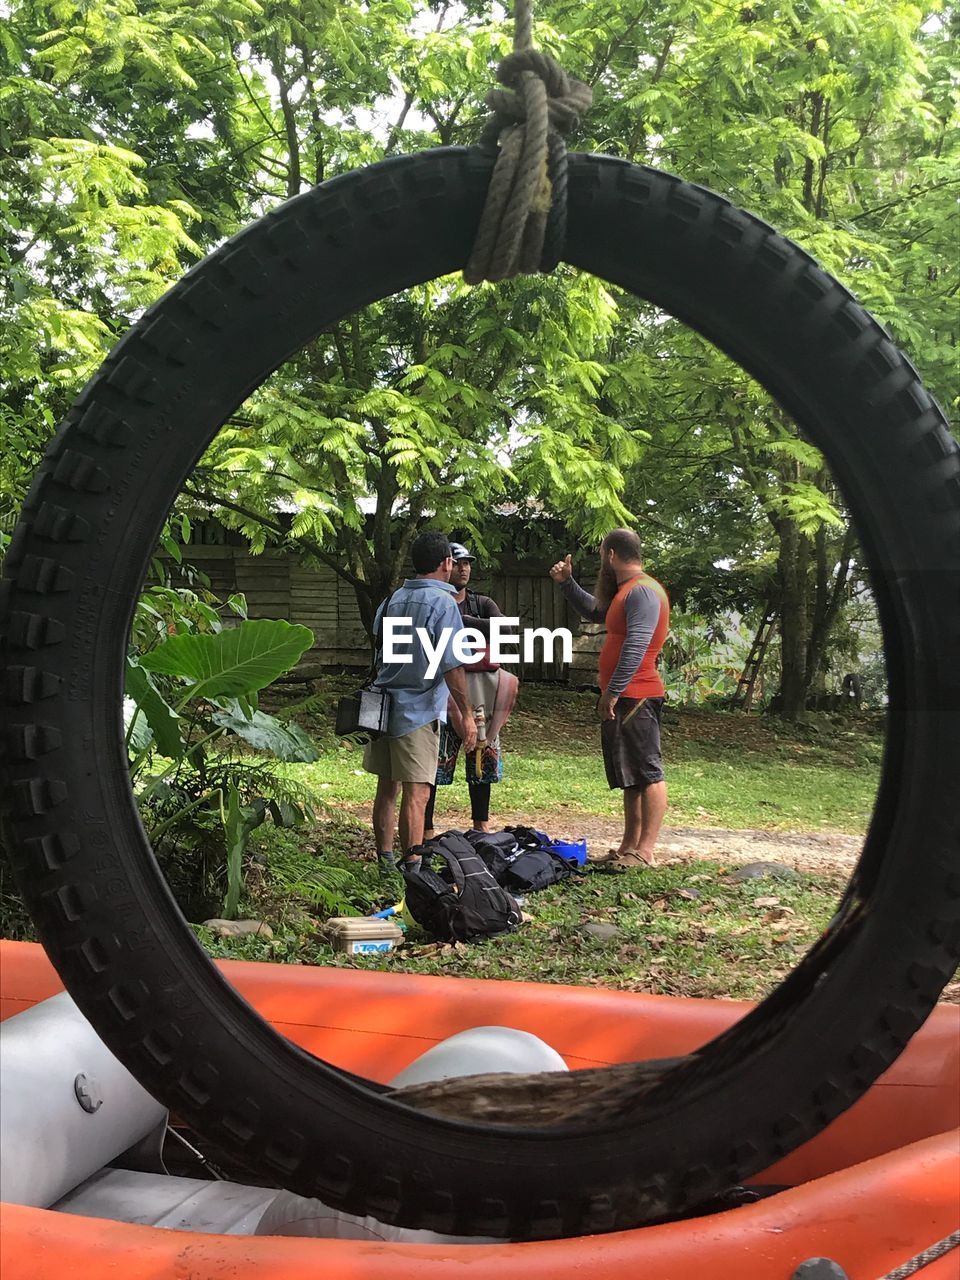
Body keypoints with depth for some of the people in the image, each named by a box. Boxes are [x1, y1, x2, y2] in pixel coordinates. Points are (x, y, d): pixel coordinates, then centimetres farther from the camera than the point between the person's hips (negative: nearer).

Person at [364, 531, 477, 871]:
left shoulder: (392, 599, 11)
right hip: (419, 711, -7)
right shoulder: (442, 602, -11)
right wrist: (466, 714, -10)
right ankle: (411, 866, -6)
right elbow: (451, 665, -15)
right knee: (416, 793, -6)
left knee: (387, 788, 16)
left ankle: (384, 859, 25)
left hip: (383, 704, 7)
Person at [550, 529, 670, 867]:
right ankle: (629, 846, 19)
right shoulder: (625, 591, 19)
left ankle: (645, 851, -8)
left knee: (647, 773, -8)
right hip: (621, 699, 11)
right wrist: (566, 582, 27)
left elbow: (636, 647, -24)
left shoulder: (643, 591, -14)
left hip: (635, 697, -11)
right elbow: (594, 611, 36)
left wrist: (612, 692, -24)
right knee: (629, 776, 13)